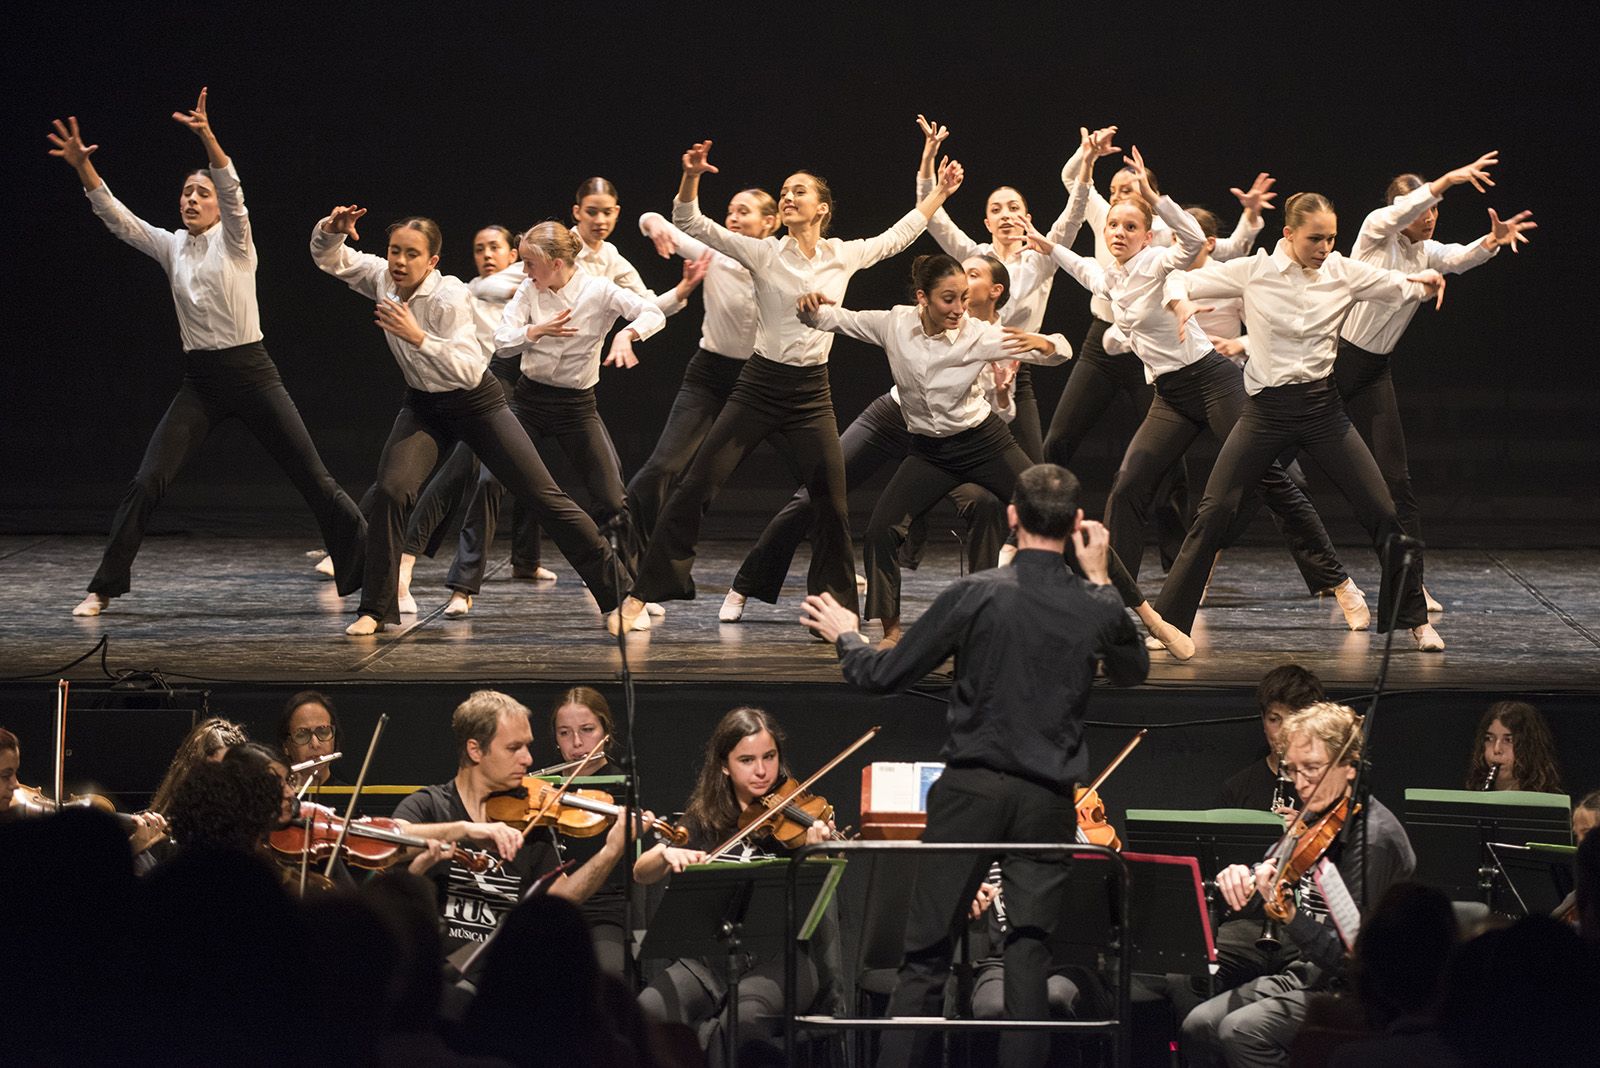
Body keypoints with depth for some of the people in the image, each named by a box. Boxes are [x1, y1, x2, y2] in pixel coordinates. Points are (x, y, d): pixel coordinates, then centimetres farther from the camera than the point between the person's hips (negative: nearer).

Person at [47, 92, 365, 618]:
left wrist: (208, 137, -39)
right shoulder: (170, 246, 8)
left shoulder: (234, 239, -3)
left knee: (316, 481, -3)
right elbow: (116, 217, -3)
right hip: (200, 382, 3)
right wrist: (83, 167, -18)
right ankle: (104, 588, 1)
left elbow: (233, 190, -22)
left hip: (251, 373, -3)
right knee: (146, 484, -7)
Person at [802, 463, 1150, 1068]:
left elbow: (883, 676, -4)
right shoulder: (1098, 608, -2)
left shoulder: (975, 596, -9)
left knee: (926, 956, 4)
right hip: (1048, 802, 2)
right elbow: (1133, 673, 21)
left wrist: (844, 637, 17)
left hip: (972, 791, -2)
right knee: (1029, 959, 5)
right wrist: (1100, 579, 22)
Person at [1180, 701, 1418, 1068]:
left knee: (1242, 1031, -26)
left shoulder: (1373, 838, -21)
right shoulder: (1315, 821, 6)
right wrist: (1240, 877, -8)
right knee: (1199, 1026, -4)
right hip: (1310, 973, 9)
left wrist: (1290, 915, -39)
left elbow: (1351, 959, -24)